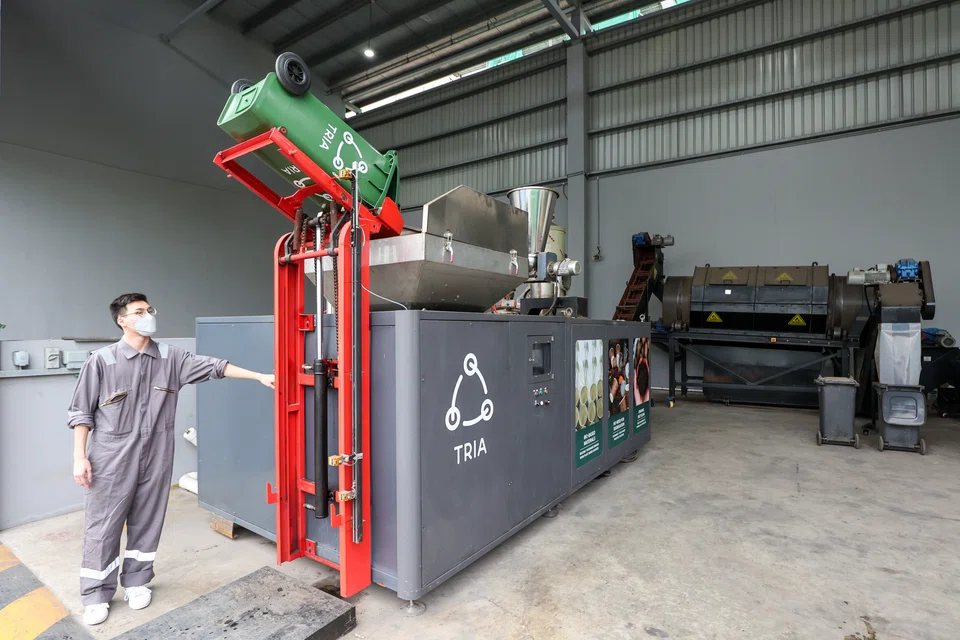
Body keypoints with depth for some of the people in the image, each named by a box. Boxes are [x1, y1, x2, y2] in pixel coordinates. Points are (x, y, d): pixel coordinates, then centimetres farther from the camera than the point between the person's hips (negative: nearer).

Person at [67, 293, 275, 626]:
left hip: (156, 456, 3)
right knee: (103, 526, 7)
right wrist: (80, 457, -5)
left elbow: (213, 366, -3)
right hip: (111, 458, -2)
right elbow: (81, 412, -2)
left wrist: (259, 376, -8)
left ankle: (137, 581, 32)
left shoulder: (170, 356, 0)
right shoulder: (102, 360, -7)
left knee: (147, 522, 13)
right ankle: (96, 595, 25)